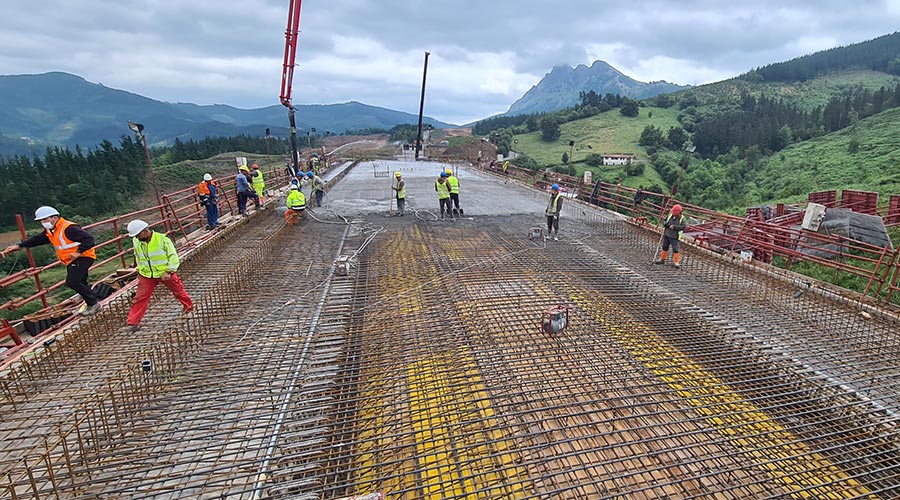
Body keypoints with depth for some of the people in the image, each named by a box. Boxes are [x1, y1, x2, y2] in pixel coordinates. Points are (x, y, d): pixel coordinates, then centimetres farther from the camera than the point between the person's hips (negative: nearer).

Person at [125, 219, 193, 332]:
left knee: (178, 290, 13)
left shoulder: (162, 239, -18)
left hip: (165, 273, -3)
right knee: (140, 297, -1)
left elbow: (173, 256, -15)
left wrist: (168, 271, -23)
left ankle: (188, 306, 38)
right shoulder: (136, 242, -2)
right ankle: (133, 322, 6)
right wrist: (140, 269, 15)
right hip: (146, 275, 3)